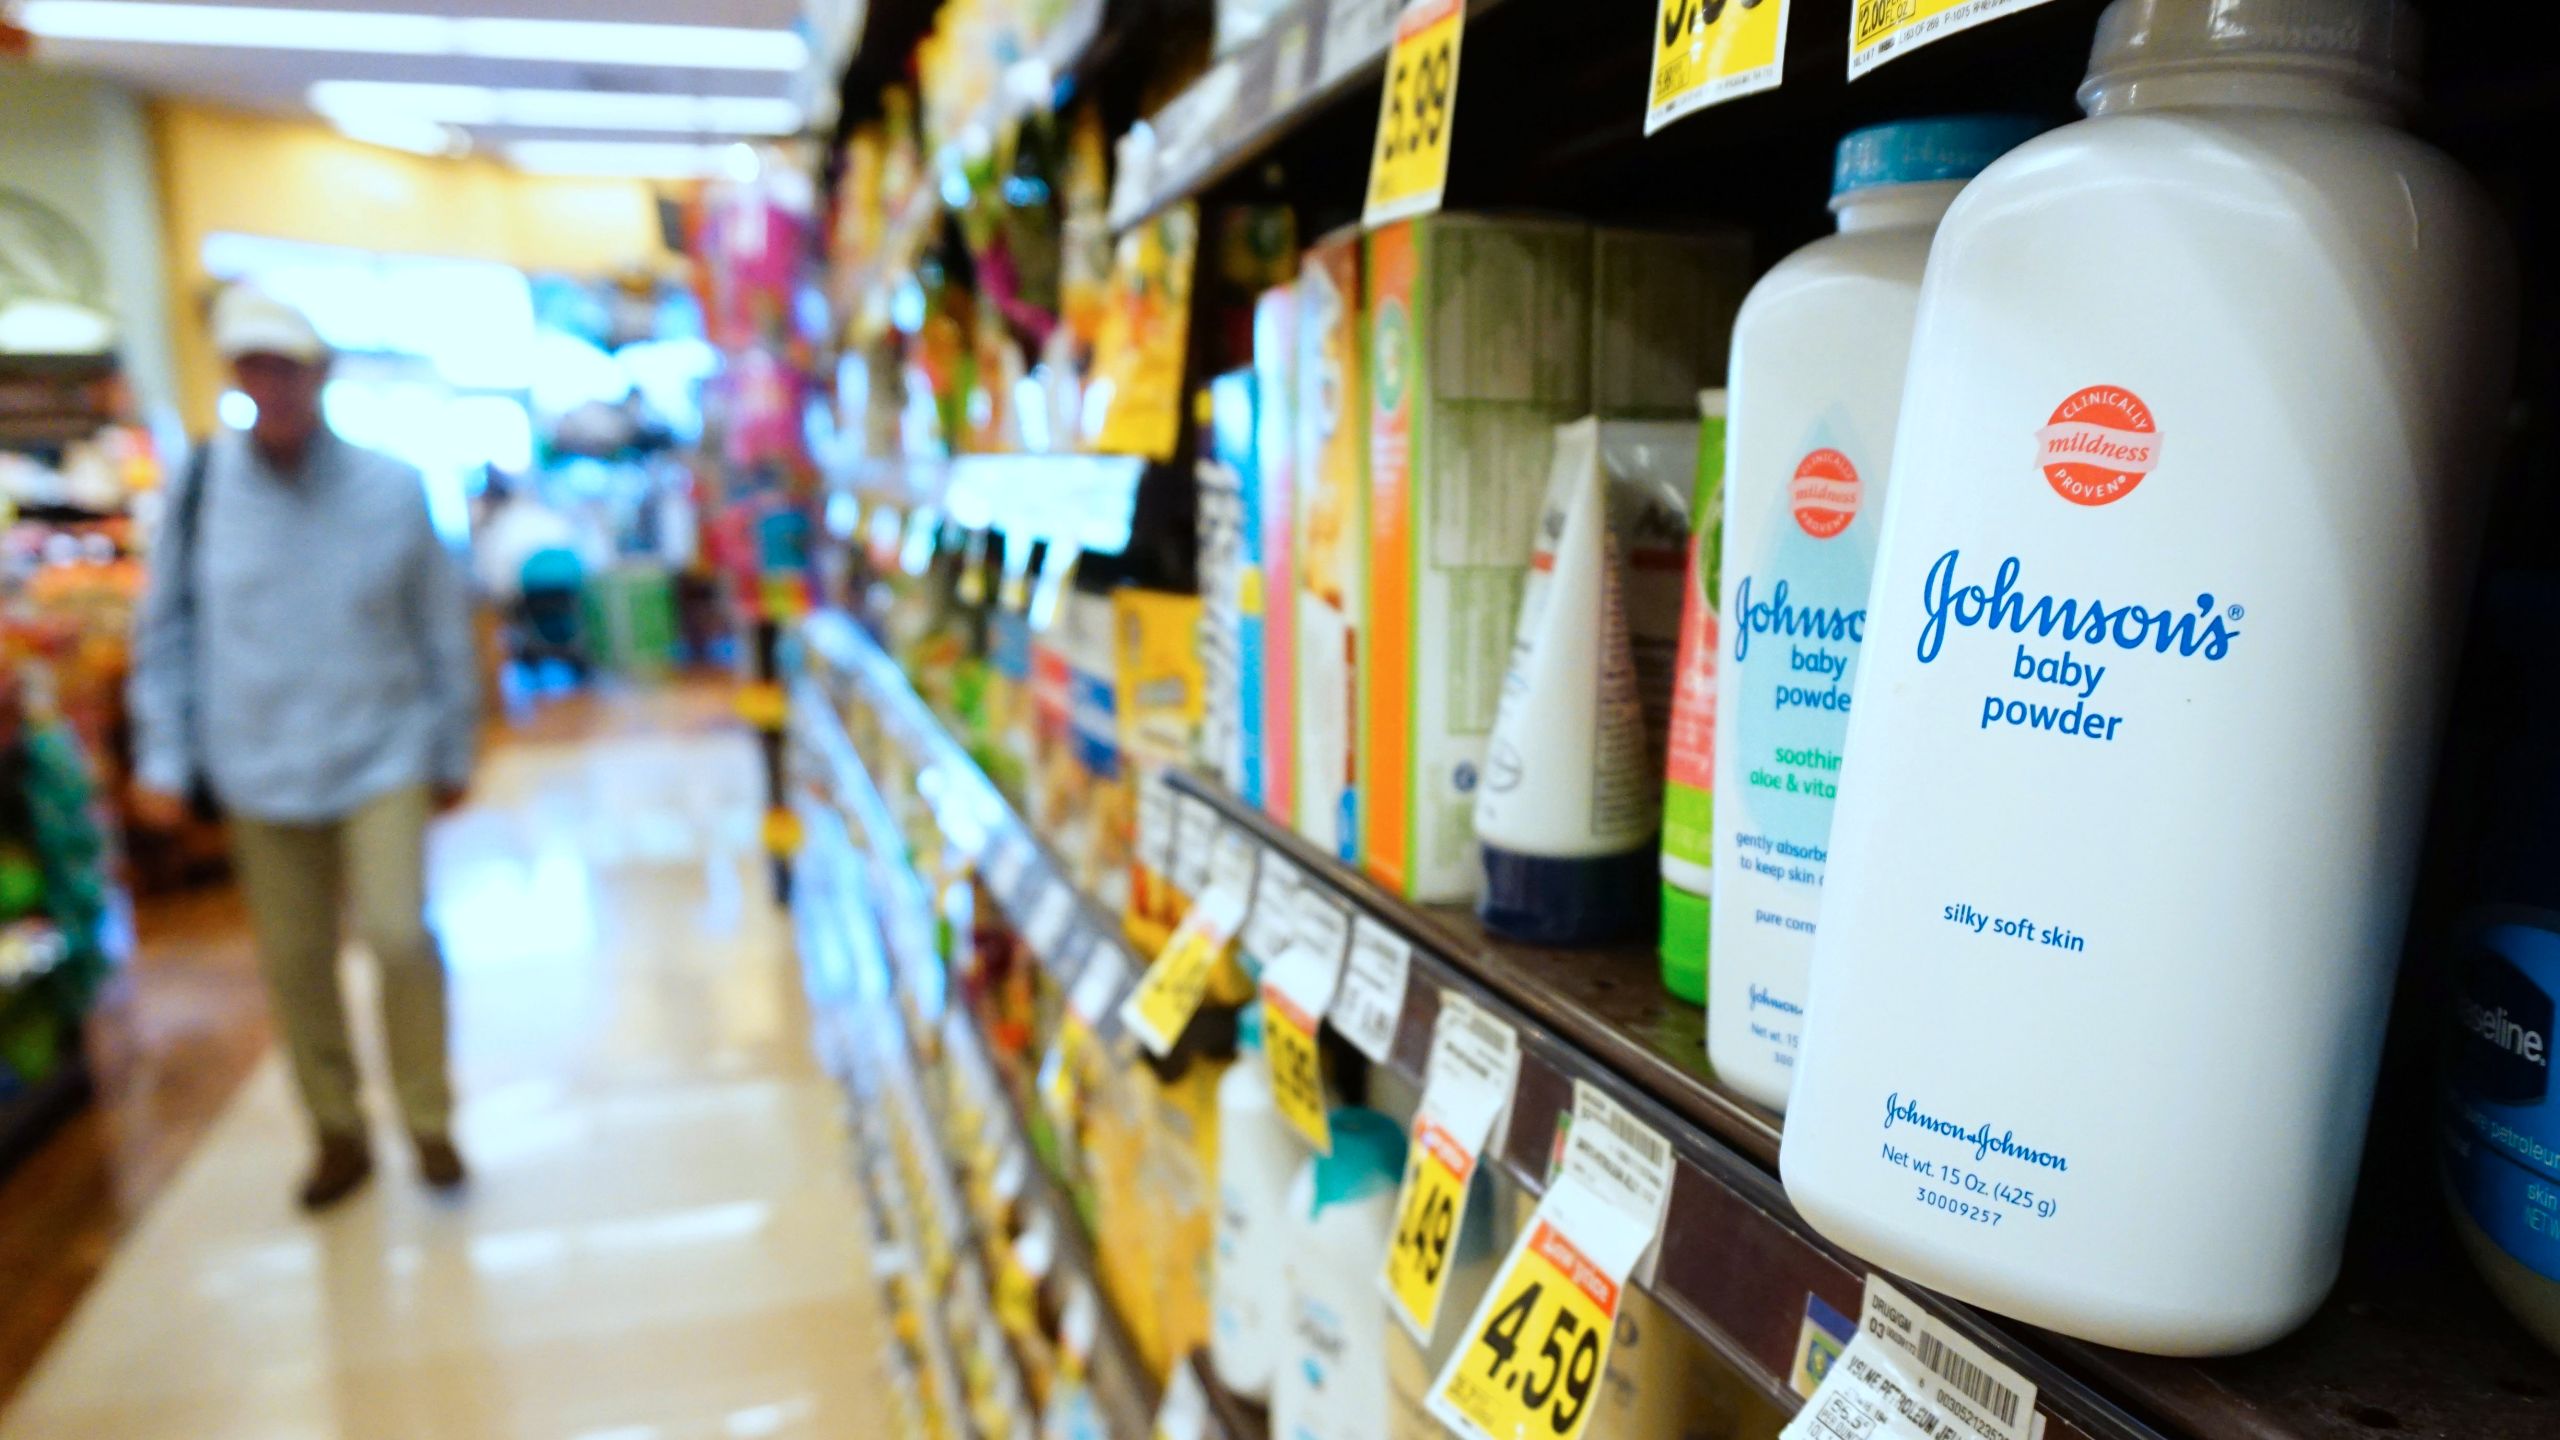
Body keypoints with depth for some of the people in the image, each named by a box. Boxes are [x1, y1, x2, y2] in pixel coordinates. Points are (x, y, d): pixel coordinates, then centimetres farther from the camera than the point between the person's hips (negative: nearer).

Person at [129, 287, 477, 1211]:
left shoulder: (391, 488, -5)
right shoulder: (202, 486, -2)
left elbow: (444, 625, 3)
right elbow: (165, 627, 6)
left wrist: (454, 752, 7)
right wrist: (163, 757, 3)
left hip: (380, 758, -2)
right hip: (261, 770, 2)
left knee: (399, 935, -11)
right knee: (295, 963, 10)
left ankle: (429, 1122, 12)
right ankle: (338, 1135, 29)